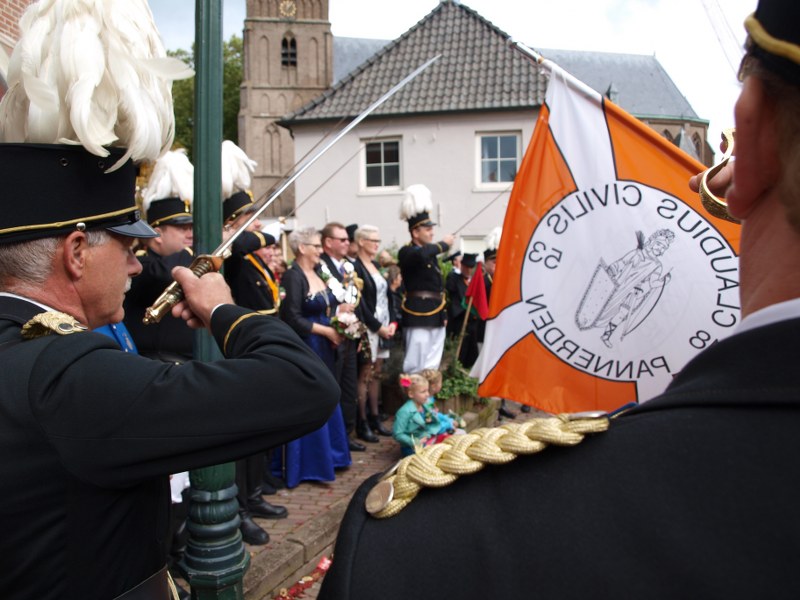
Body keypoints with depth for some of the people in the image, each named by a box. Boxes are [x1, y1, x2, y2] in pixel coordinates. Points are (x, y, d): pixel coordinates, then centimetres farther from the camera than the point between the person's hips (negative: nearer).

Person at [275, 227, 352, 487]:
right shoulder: (293, 276, -15)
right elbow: (293, 318, -20)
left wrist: (341, 310, -2)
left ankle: (326, 455, 29)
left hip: (324, 348, 8)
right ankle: (307, 464, 13)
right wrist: (327, 331, -14)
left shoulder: (319, 272, 9)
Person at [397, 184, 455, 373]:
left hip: (436, 316, 9)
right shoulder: (406, 252, -8)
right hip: (418, 315, -8)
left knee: (432, 366, 11)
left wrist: (443, 313, 19)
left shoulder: (431, 252, 18)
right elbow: (421, 255, -33)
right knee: (416, 366, -5)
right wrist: (444, 244, -18)